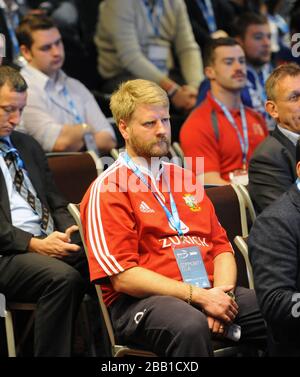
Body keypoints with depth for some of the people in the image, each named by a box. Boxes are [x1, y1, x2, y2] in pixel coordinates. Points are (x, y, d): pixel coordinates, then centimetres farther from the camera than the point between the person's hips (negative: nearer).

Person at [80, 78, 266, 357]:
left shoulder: (183, 179, 22)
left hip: (208, 292, 6)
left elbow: (221, 247, 18)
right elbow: (122, 277, -9)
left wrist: (222, 293, -4)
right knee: (191, 326, -39)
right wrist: (198, 296, -15)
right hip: (142, 301, -5)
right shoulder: (107, 190, 0)